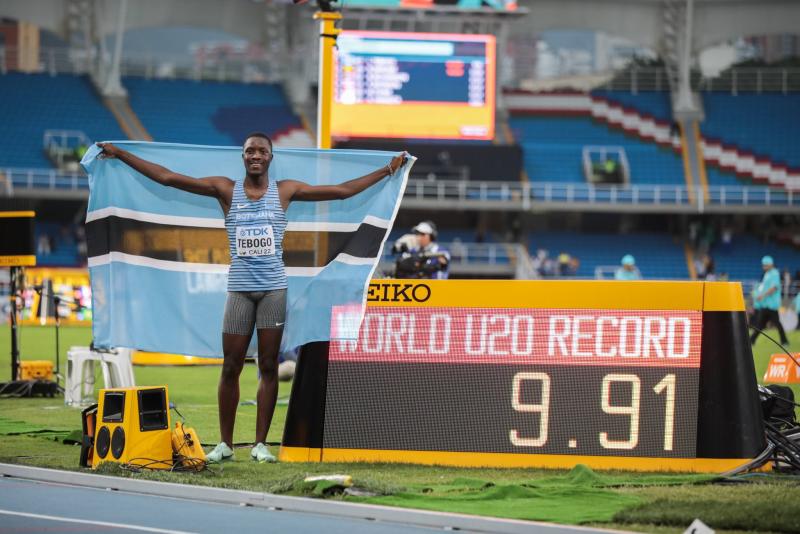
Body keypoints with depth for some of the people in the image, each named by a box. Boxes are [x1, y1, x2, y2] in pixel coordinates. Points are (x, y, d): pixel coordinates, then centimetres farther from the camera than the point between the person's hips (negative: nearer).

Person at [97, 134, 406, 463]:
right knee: (231, 368, 0)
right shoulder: (226, 189, 3)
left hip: (274, 288, 0)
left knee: (268, 367, 1)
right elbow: (167, 177, 2)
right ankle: (225, 444, 7)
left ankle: (260, 444, 5)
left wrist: (388, 170, 10)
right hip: (239, 288, 0)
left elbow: (342, 190, 10)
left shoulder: (285, 191, 6)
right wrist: (120, 155, -1)